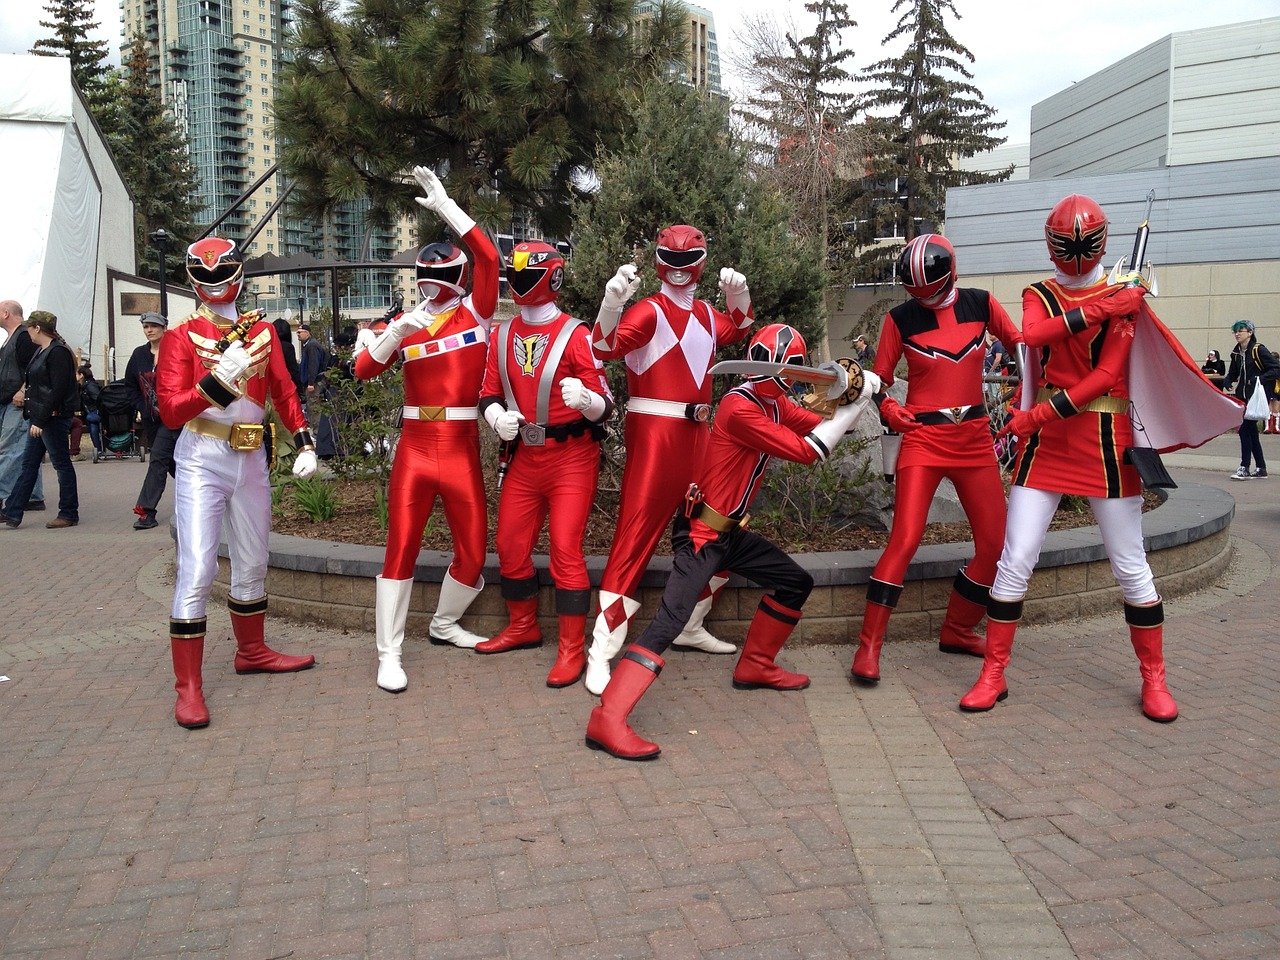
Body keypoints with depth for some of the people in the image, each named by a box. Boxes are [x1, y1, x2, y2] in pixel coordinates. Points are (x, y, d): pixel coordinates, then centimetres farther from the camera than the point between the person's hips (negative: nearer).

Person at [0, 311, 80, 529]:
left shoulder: (58, 352, -15)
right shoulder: (41, 351, 15)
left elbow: (58, 391, -20)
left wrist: (41, 420, -21)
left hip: (54, 417, -10)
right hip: (39, 418, 10)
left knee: (62, 464, -1)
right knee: (29, 464, 11)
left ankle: (69, 514, 8)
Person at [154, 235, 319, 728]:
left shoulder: (263, 331, 8)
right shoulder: (181, 337, -5)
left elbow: (284, 392, 13)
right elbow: (170, 411, -13)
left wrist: (304, 444, 2)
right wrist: (220, 378, -27)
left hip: (252, 459, 5)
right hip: (202, 462, -5)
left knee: (252, 564, 16)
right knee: (196, 572, -10)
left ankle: (252, 651, 34)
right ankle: (188, 686, -4)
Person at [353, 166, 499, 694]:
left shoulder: (475, 312, 4)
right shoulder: (405, 322, 9)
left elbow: (488, 257, -10)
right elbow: (364, 369, -2)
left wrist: (445, 205, -10)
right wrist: (398, 332, -16)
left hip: (463, 448, 0)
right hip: (415, 447, 0)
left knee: (473, 551, 6)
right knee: (401, 548, -2)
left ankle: (444, 624, 32)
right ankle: (389, 654, 7)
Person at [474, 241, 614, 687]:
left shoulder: (575, 335, -11)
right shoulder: (502, 336, 6)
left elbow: (604, 408, -13)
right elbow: (489, 393, 10)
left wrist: (584, 398, -36)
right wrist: (498, 418, -12)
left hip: (571, 458, -6)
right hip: (523, 457, 6)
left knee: (566, 549, -7)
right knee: (510, 544, 12)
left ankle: (573, 649, 3)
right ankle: (522, 627, 33)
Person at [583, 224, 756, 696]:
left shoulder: (707, 315, 15)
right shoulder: (649, 311, -7)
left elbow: (738, 330, 34)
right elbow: (606, 347, -23)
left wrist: (738, 295, 14)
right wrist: (612, 301, -41)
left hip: (697, 434, 8)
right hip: (654, 432, -8)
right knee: (636, 535, -11)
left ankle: (690, 626, 30)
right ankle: (601, 654, -8)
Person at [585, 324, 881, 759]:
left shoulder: (776, 403, 8)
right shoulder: (739, 407, -21)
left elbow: (822, 427, 11)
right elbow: (807, 451, -20)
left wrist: (850, 395, -6)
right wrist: (855, 404, -12)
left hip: (730, 531, 10)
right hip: (701, 532, -10)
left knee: (796, 583, 21)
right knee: (670, 620, -22)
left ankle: (755, 666, 34)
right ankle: (607, 719, -27)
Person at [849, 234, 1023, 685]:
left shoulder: (981, 304, 4)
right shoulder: (900, 319, -2)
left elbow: (1021, 344, 16)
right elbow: (879, 378, 4)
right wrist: (887, 407, -15)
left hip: (975, 439, 4)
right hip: (923, 440, -4)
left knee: (995, 543, 5)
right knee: (903, 541, -14)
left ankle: (957, 631, 25)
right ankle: (868, 646, -5)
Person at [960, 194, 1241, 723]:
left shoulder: (1124, 297, 3)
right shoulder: (1037, 296, 10)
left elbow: (1107, 375, -10)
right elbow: (1032, 334, -15)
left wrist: (1042, 414, -18)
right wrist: (1100, 308, -21)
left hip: (1106, 441, -1)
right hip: (1044, 440, 1)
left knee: (1130, 566, 3)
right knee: (1014, 559, -3)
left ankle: (1154, 679, 19)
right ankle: (993, 675, 6)